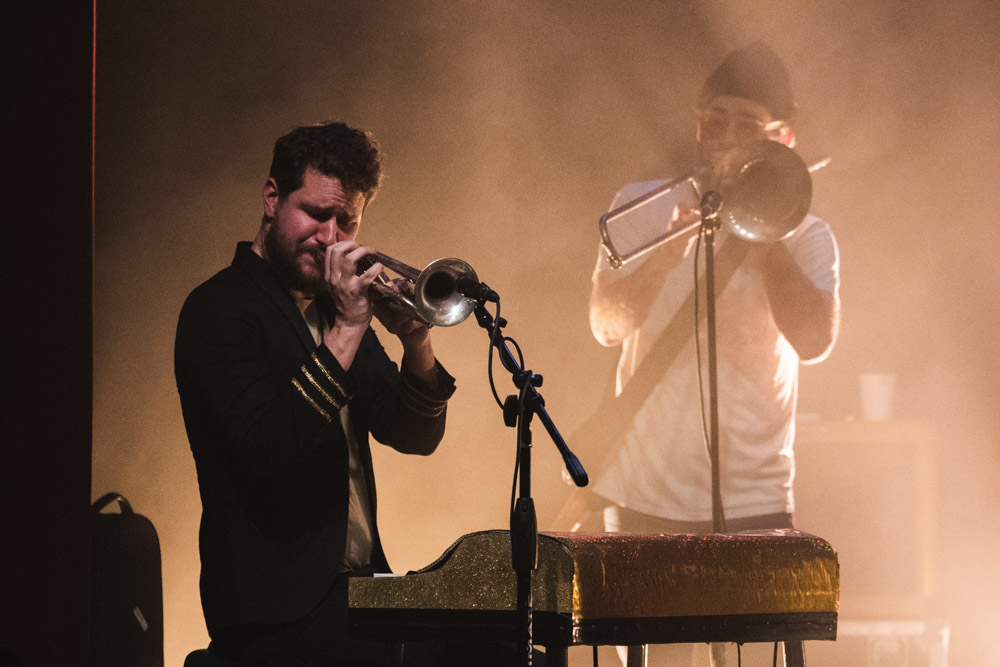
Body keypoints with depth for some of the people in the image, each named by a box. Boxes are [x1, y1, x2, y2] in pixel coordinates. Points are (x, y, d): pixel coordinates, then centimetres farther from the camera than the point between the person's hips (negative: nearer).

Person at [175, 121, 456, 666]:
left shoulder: (336, 303, 16)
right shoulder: (220, 309, -7)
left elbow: (415, 436, 10)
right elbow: (268, 453, -21)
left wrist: (416, 345, -10)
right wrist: (346, 331, -21)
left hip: (356, 590, 8)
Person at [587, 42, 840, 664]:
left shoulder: (805, 235, 2)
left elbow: (814, 340, -15)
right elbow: (607, 323, -7)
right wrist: (671, 246, -22)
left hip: (752, 503, -1)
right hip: (642, 496, 2)